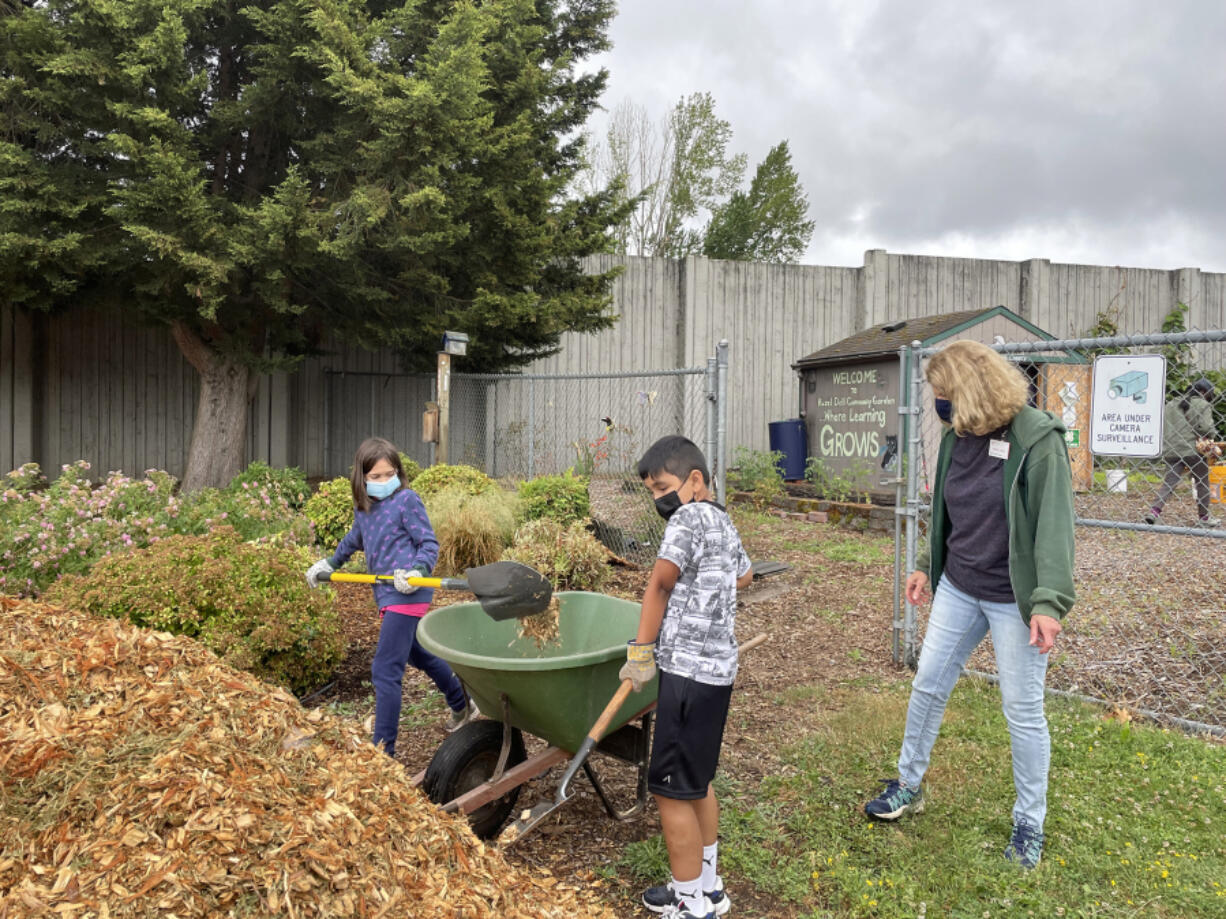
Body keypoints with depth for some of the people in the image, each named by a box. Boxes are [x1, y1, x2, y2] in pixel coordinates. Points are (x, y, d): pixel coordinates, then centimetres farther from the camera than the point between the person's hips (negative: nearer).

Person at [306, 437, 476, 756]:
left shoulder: (406, 500, -9)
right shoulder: (362, 507, 12)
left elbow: (429, 543, -9)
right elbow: (354, 540, 32)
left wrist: (418, 571, -26)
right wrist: (329, 564, 32)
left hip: (406, 595, -9)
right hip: (386, 595, 9)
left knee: (385, 671, -10)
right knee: (418, 654, 25)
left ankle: (383, 749, -2)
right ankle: (462, 705, 46)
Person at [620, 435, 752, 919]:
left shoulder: (689, 518, -15)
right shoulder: (724, 523, 13)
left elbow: (658, 585, -15)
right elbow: (744, 575, 30)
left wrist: (641, 652, -8)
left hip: (688, 671, -10)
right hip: (718, 667, 10)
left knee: (671, 789, 1)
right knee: (698, 781, 21)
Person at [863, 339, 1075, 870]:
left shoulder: (1037, 439, -18)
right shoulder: (957, 438, 3)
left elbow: (1054, 525, -23)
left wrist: (1049, 601, -31)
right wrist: (928, 566, 22)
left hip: (1012, 599, -6)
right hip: (958, 589, 7)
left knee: (1023, 710, 7)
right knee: (927, 685, 13)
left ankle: (1030, 822, 27)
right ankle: (909, 785, 33)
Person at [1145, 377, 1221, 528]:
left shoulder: (1171, 404, 15)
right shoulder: (1202, 405, -2)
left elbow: (1161, 426, 13)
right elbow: (1206, 427, -13)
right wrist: (1210, 438, 5)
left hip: (1171, 450, 5)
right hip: (1194, 450, -4)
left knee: (1169, 481, 3)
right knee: (1202, 483, 10)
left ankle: (1155, 510, -17)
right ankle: (1204, 518, 17)